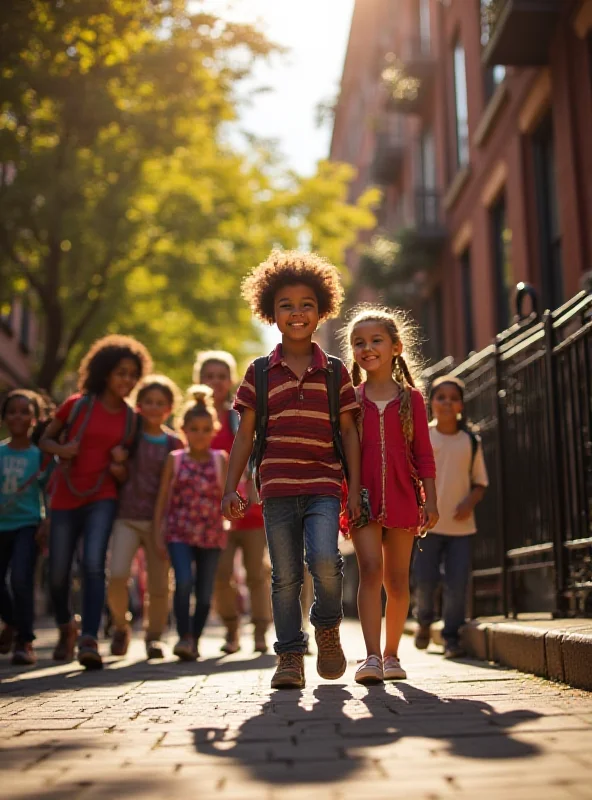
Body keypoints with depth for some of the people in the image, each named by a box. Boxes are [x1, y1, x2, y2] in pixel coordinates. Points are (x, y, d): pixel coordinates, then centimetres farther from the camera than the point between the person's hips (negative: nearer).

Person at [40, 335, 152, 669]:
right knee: (58, 574, 5)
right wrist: (61, 449, -13)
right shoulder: (78, 405, -1)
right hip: (66, 499, 0)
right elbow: (45, 439, 8)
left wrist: (121, 468, -6)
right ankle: (66, 628, 34)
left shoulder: (129, 418, 6)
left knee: (94, 565, -20)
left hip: (102, 498, 0)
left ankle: (89, 641, -19)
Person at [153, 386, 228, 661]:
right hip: (180, 532, -1)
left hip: (211, 533, 1)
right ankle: (184, 637, -11)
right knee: (184, 581, -22)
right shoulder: (175, 459, 2)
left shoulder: (220, 460, 3)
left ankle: (194, 641, 22)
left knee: (205, 592, 6)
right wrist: (158, 533, -1)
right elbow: (162, 499, 4)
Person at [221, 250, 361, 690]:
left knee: (324, 560, -18)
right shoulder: (260, 373, 7)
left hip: (325, 485, -1)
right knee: (285, 576, 3)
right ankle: (290, 655, 15)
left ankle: (328, 626, 11)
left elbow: (349, 431, 8)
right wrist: (231, 487, 2)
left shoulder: (335, 372, 7)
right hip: (277, 488, 1)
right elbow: (245, 434, 8)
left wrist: (355, 488, 3)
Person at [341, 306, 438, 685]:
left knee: (397, 579, 6)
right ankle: (372, 657, -14)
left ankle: (391, 654, 19)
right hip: (362, 498, -1)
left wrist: (430, 499, -1)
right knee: (370, 570, -14)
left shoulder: (410, 398, 6)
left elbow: (423, 453, 5)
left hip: (402, 498, 1)